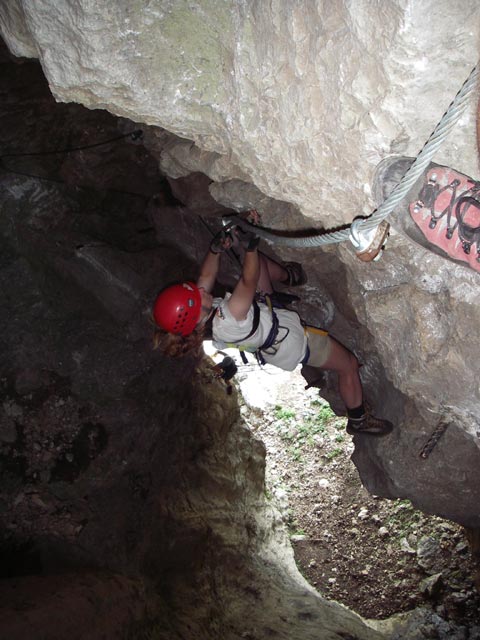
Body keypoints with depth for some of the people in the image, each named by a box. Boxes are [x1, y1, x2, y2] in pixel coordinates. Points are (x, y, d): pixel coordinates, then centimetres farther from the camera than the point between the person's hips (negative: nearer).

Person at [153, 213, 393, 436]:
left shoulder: (198, 316, -19)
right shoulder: (226, 321, -43)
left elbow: (206, 277, -11)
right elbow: (248, 283, -42)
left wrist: (215, 249, -26)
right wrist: (250, 246, -41)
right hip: (291, 341, -8)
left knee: (256, 257, 16)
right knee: (349, 365, 8)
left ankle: (290, 277, 48)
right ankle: (358, 420, 31)